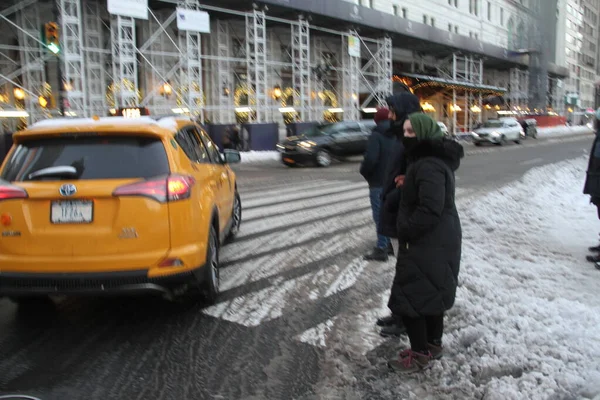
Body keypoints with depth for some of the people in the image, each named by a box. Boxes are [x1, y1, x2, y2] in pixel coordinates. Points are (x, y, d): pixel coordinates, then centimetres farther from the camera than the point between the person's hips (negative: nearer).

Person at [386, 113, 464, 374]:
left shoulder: (429, 166, -23)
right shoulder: (433, 159, 11)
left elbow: (430, 209, -29)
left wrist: (405, 231, -19)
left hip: (428, 244, -11)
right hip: (438, 241, 11)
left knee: (409, 296, -1)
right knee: (431, 292, 20)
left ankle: (420, 354, 11)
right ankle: (433, 344, 34)